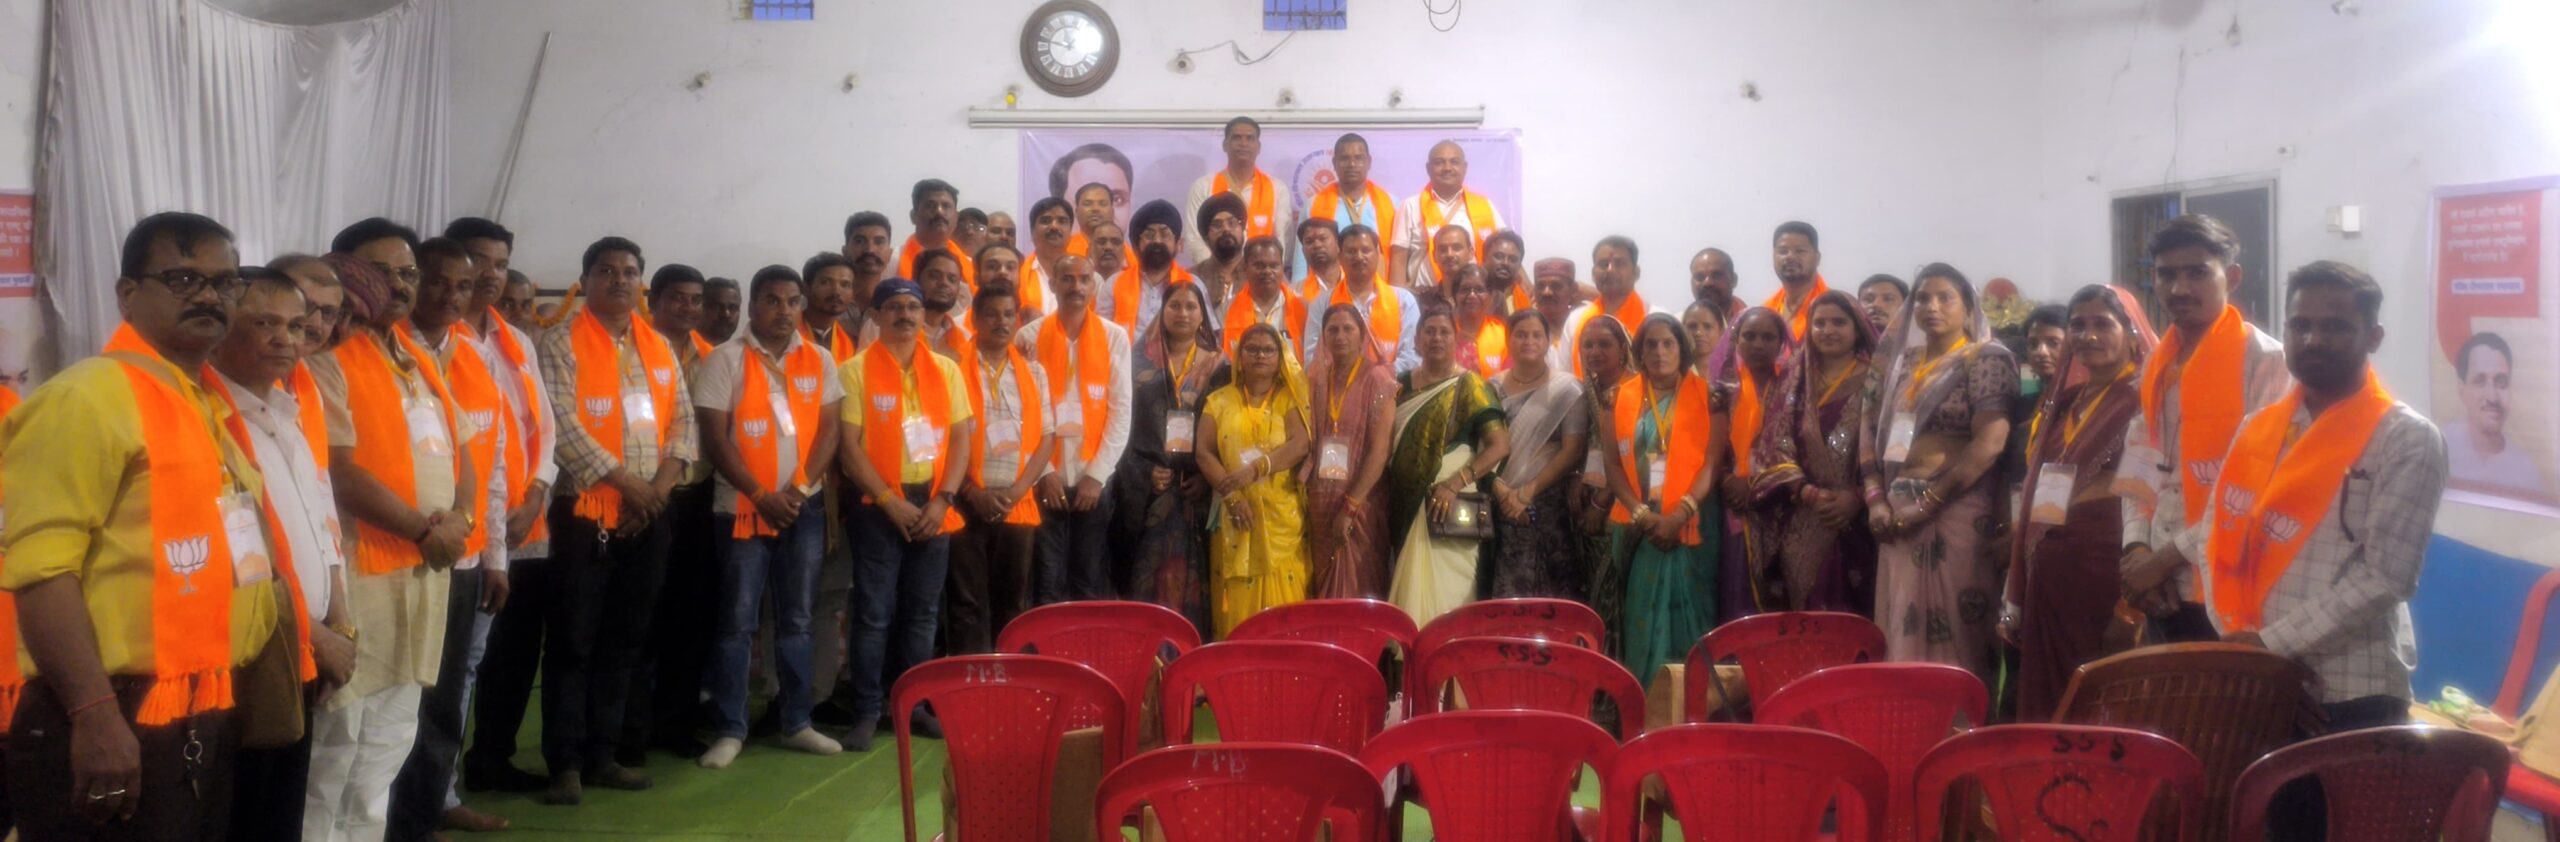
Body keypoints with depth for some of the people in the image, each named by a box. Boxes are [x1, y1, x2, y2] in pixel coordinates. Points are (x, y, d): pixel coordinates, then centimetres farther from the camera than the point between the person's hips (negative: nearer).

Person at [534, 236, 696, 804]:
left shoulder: (659, 347, 15)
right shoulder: (563, 342, -3)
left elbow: (682, 421, 10)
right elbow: (564, 424, -13)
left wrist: (660, 487, -5)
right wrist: (626, 483, -14)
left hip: (649, 515, 6)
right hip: (586, 510, -5)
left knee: (624, 639, 10)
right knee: (574, 641, -3)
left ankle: (600, 754, 18)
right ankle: (565, 763, 2)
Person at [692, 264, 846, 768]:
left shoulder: (819, 361, 7)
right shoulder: (726, 360, -3)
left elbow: (828, 430, 3)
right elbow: (715, 438, -8)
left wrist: (799, 489, -9)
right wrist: (761, 495, -13)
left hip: (805, 508, 3)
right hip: (742, 508, -3)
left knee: (796, 620, 10)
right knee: (737, 622, -1)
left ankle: (796, 723, 18)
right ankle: (729, 730, 7)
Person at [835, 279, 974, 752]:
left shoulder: (945, 369, 8)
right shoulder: (857, 371, -3)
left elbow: (962, 438, 5)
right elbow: (849, 446, -8)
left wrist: (942, 500, -7)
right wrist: (892, 502, -14)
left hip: (934, 508, 4)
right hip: (879, 508, -4)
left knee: (922, 612, 10)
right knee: (874, 613, -1)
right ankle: (867, 712, 6)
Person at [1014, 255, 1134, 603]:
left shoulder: (1115, 337, 4)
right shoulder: (1029, 336, 1)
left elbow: (1121, 412, 1)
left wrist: (1097, 474, -6)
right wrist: (1044, 471, -8)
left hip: (1094, 478, 1)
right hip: (1044, 479, -1)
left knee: (1091, 580, 6)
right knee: (1048, 581, 1)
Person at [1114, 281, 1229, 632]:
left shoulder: (1218, 366, 9)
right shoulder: (1144, 360, 8)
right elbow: (1128, 421, 4)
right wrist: (1146, 471, -8)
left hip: (1198, 487, 0)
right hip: (1151, 485, 0)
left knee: (1193, 575, -1)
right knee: (1150, 573, -4)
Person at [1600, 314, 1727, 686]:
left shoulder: (1705, 395, 3)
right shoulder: (1622, 397, 10)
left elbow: (1713, 462, -4)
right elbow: (1612, 463, 4)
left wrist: (1679, 514, -15)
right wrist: (1640, 512, -10)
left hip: (1691, 524, -2)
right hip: (1637, 526, 2)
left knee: (1687, 615, -2)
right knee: (1641, 617, 2)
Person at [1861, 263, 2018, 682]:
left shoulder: (1983, 360, -4)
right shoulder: (1901, 362, 15)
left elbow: (1989, 442, -15)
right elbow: (1871, 428, 13)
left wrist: (1927, 502, -15)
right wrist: (1876, 498, -1)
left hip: (1955, 511, -6)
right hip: (1900, 514, 6)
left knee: (1953, 638, -4)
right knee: (1903, 635, 8)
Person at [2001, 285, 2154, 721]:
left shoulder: (2142, 400, -6)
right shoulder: (2064, 401, 16)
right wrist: (2015, 595, 15)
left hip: (2104, 573, -7)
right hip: (2048, 578, 7)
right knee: (2048, 709, 10)